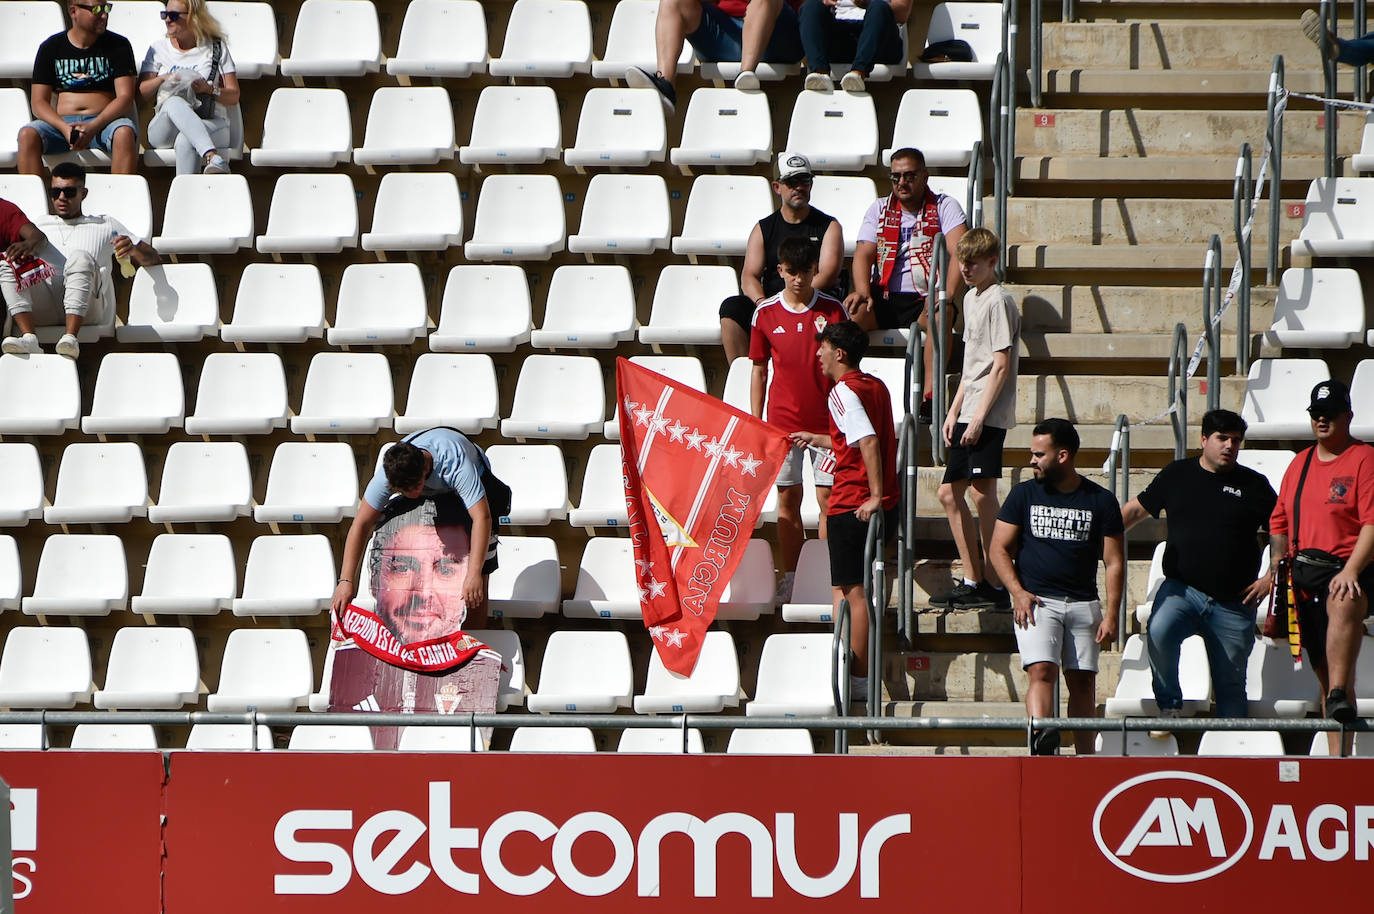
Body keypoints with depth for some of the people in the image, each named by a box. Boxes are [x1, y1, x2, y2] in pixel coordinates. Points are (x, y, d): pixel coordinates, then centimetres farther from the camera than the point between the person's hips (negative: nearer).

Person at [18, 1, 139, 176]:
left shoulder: (118, 45, 8)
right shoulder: (51, 48, 9)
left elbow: (125, 97, -1)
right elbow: (39, 102, 4)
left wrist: (93, 127, -19)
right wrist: (64, 128, -18)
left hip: (103, 122, -1)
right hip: (61, 121, 1)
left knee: (124, 133, -35)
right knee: (27, 135, -29)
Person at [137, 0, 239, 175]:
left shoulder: (216, 48, 13)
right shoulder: (159, 48, 19)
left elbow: (233, 97, 8)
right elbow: (141, 93, 11)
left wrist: (209, 89, -11)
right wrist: (162, 79, -9)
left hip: (211, 124, -1)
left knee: (185, 141, -38)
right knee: (174, 102, -36)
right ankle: (213, 158, -56)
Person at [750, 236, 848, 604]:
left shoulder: (832, 310, -2)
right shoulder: (766, 313, 1)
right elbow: (759, 369, 8)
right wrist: (755, 423, 6)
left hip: (825, 420, -1)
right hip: (783, 420, 1)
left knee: (828, 497, -1)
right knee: (787, 498, 5)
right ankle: (790, 579, 13)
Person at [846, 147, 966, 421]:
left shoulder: (945, 207, 4)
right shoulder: (880, 209, 15)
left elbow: (958, 253, -11)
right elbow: (863, 254, 4)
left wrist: (947, 293, -29)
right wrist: (863, 292, -17)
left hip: (925, 300, -3)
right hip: (883, 298, 3)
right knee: (851, 313, -28)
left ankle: (930, 395, -41)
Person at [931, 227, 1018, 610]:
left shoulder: (999, 300, -11)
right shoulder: (971, 298, 17)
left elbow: (1001, 364, -16)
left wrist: (979, 417, -18)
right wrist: (954, 412, 17)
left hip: (989, 417, -10)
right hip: (968, 415, 10)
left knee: (983, 494, -10)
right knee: (950, 493, 11)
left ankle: (994, 586, -6)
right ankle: (973, 581, 17)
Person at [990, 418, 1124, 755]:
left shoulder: (1101, 501, 5)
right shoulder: (1024, 495, 7)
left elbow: (1114, 562, 6)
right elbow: (999, 549, 7)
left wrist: (1111, 614, -2)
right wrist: (1018, 592, -7)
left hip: (1083, 604, 1)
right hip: (1036, 601, -1)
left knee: (1083, 682, 1)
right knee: (1041, 671, -20)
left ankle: (1086, 759, 6)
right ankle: (1042, 738, -39)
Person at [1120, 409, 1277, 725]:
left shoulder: (1254, 485, 6)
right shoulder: (1177, 475, 9)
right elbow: (1136, 510, 19)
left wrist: (1270, 578, 0)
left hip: (1233, 603, 0)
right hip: (1182, 589, 0)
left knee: (1230, 683, 3)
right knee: (1159, 633, -31)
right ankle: (1170, 707, -13)